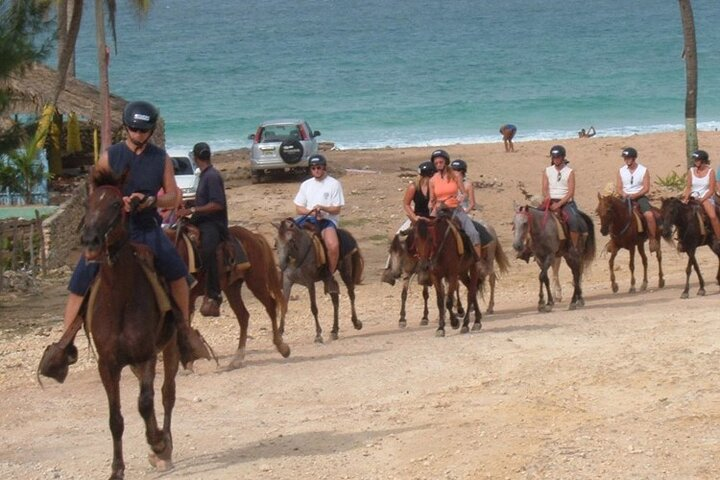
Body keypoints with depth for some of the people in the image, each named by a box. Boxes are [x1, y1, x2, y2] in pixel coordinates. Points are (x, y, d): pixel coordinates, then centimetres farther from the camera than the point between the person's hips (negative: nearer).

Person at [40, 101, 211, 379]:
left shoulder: (161, 159, 6)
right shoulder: (110, 157, 2)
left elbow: (173, 197, 5)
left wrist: (150, 201, -16)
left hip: (147, 229, 1)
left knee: (178, 270, -18)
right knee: (81, 281, -13)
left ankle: (184, 330, -1)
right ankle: (65, 343, -8)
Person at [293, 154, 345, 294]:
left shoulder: (334, 184, 2)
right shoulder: (306, 184, 14)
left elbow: (337, 209, -3)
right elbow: (298, 208, 11)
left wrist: (322, 208, -21)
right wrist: (311, 211, -9)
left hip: (328, 220, -4)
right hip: (308, 218, 4)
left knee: (333, 245, -34)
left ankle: (330, 276, -13)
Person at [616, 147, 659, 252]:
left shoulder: (644, 170, -1)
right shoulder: (621, 171, 8)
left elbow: (646, 188, -5)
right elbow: (619, 188, 7)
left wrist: (635, 195, -20)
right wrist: (623, 194, -16)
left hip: (640, 197, -3)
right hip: (625, 197, 3)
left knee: (649, 215, -28)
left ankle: (653, 239, -14)